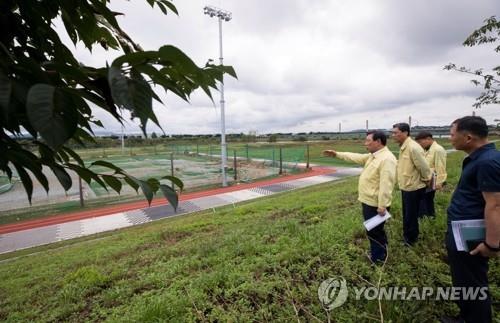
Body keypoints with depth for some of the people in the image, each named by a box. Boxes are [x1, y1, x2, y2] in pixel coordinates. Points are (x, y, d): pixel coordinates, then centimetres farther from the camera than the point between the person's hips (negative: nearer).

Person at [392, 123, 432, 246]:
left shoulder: (413, 148, -24)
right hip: (406, 186, 9)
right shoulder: (403, 147, 5)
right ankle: (407, 236, 38)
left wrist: (426, 180, -8)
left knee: (411, 215, 7)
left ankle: (410, 239, 24)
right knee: (406, 214, 22)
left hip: (414, 188, -9)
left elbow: (424, 167, -22)